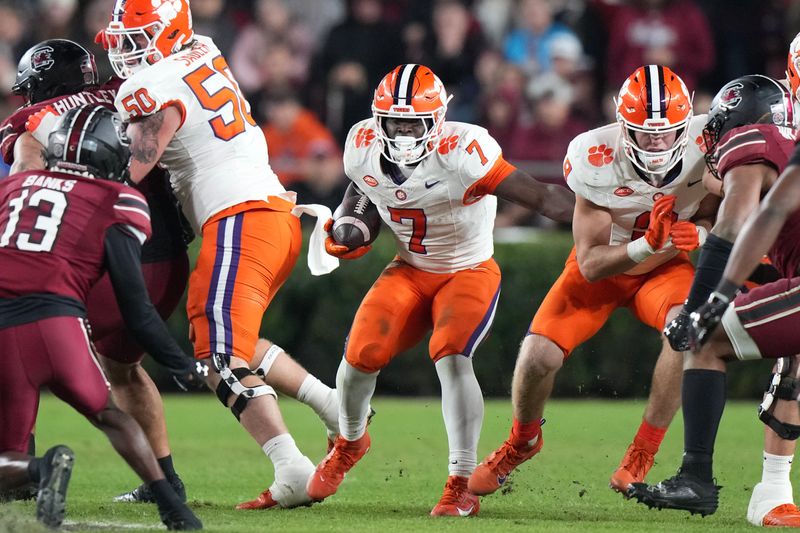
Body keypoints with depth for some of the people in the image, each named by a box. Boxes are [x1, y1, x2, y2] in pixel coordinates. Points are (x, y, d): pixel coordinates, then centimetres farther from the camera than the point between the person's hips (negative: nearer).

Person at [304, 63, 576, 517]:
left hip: (469, 271, -4)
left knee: (452, 358, -28)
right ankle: (350, 442, 23)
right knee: (362, 354, -11)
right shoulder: (363, 148, -11)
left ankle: (462, 488, -20)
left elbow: (542, 197, -31)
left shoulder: (461, 152, -29)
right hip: (410, 271, 4)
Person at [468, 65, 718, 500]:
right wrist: (648, 244, -43)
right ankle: (521, 442, 22)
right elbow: (591, 263, -26)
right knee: (538, 356, -14)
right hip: (603, 269, 0)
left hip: (666, 267, 0)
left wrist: (698, 233, -34)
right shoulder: (595, 160, -28)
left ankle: (641, 456, -18)